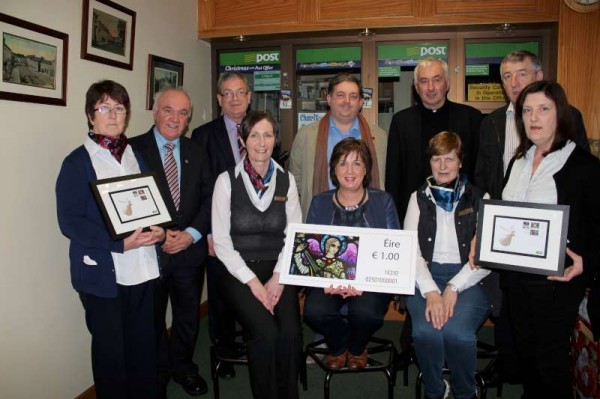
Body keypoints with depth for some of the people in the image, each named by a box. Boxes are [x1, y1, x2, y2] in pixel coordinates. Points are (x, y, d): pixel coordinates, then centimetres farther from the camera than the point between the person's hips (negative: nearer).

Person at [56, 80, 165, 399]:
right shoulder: (77, 162, -3)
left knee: (143, 343, 11)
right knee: (110, 347, 8)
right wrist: (119, 242, -21)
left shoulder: (137, 157, 13)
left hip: (142, 266, 4)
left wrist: (158, 229, -8)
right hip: (102, 272, -4)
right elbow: (69, 221, -10)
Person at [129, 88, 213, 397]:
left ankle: (182, 366, 41)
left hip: (190, 250, 4)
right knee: (152, 319, 15)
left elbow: (208, 198, 4)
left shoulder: (197, 153, 7)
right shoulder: (133, 149, -6)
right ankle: (158, 373, 37)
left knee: (188, 316, 18)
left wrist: (192, 233, -10)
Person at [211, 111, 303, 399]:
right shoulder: (226, 180, 0)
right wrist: (252, 282, -11)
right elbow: (221, 241, -4)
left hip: (277, 271, 2)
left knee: (290, 332, -22)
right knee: (265, 332, -24)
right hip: (238, 272, -2)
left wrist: (278, 277, -8)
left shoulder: (286, 180, 8)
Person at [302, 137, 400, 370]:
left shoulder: (383, 201, 5)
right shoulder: (319, 203, 9)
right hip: (329, 279, 1)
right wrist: (326, 280, -18)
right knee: (314, 311, -29)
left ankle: (357, 348, 9)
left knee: (366, 312, -32)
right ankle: (338, 346, 10)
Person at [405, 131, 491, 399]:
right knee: (425, 331, -27)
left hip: (469, 278, -1)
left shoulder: (479, 199, 6)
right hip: (425, 276, 1)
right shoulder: (419, 198, 11)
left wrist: (454, 288, -13)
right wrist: (430, 291, -14)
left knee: (457, 331, -29)